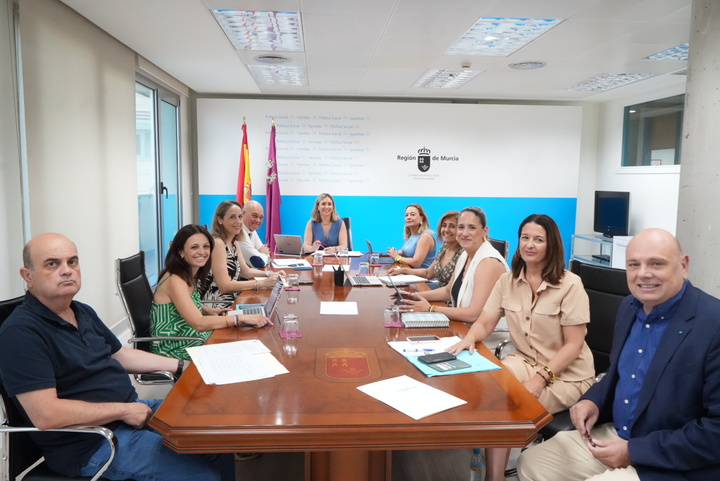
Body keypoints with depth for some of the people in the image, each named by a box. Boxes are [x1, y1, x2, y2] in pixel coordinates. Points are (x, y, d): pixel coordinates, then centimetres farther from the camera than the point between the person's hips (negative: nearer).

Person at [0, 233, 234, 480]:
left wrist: (182, 366, 15)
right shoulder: (21, 331, -19)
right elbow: (46, 414, -26)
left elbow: (121, 355, 21)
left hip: (131, 410, 9)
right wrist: (123, 410, -19)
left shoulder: (83, 312, 10)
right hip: (92, 443, -9)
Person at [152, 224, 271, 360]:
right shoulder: (175, 281, -21)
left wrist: (208, 310, 6)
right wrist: (242, 318, -31)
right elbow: (199, 324, -29)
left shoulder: (191, 276, 5)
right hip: (175, 351, -8)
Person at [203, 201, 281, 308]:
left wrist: (270, 274, 1)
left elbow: (245, 271, 17)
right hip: (217, 305, -9)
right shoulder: (217, 243, -17)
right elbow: (224, 285, -22)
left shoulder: (234, 243, 10)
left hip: (232, 298, 9)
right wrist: (261, 283, -23)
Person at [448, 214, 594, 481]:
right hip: (524, 361, 5)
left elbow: (573, 345, -14)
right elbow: (484, 323, -1)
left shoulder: (570, 285, -14)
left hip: (566, 374, -4)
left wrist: (540, 378, -24)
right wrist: (469, 339, -24)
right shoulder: (507, 281, 2)